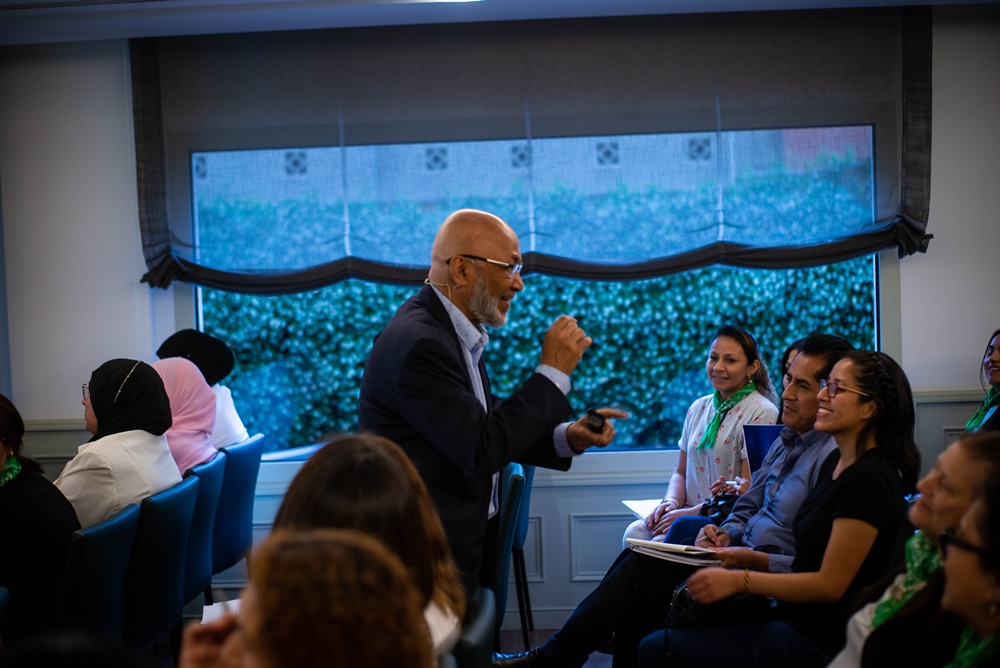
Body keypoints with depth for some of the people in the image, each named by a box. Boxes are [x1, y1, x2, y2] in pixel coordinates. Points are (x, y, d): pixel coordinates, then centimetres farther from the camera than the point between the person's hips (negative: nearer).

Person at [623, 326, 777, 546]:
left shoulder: (761, 414, -7)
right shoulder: (699, 408, 15)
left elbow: (748, 491, -13)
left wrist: (689, 513, -16)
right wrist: (671, 501, -3)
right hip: (690, 513, 6)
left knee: (662, 542, -30)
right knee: (635, 532, -22)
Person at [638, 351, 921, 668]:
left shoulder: (866, 480, -19)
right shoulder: (835, 462, 12)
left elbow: (830, 584, -19)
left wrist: (739, 580, -17)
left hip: (820, 641, -10)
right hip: (798, 619, 10)